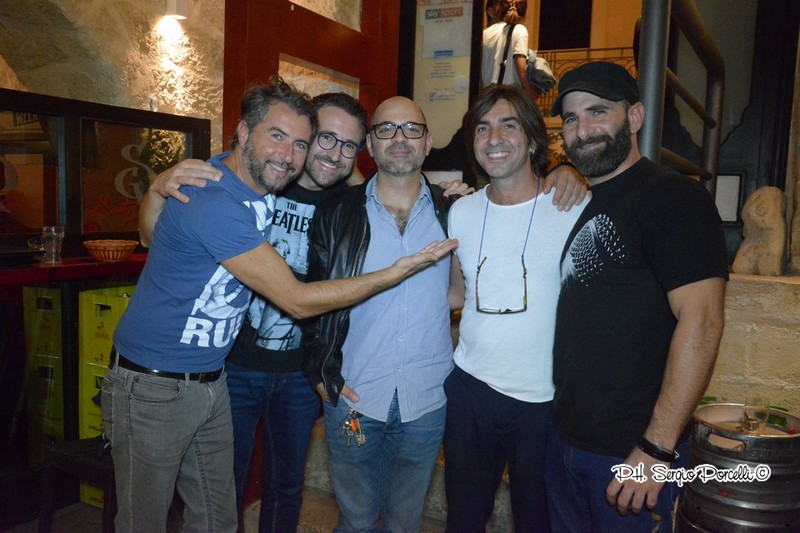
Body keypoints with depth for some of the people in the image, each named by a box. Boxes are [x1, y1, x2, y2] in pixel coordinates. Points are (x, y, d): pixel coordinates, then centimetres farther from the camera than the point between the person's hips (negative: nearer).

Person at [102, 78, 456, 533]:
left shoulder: (261, 185, -1)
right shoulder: (213, 202, -27)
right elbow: (298, 300, -25)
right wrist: (399, 271, -21)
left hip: (211, 382, 8)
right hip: (152, 388, -7)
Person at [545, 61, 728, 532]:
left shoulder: (674, 197, -13)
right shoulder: (578, 204, 10)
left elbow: (702, 320, -21)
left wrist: (657, 449, -23)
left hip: (632, 453, -7)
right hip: (566, 440, 7)